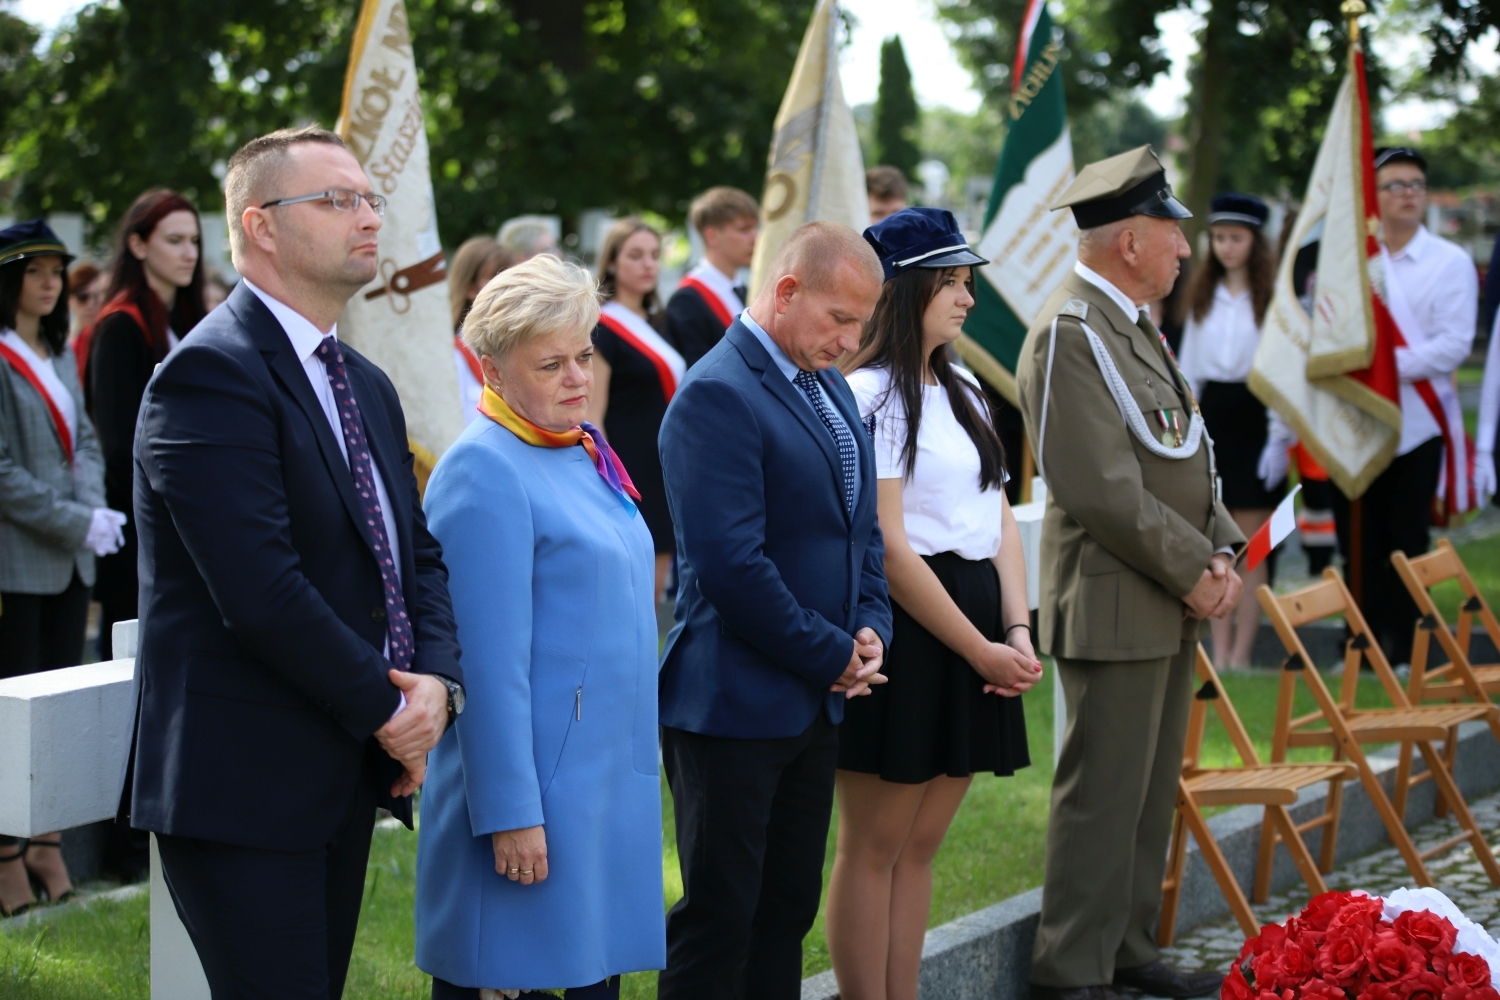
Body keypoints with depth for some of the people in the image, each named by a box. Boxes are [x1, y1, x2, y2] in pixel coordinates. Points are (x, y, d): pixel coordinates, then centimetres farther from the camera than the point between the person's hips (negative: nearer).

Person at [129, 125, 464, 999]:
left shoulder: (367, 386, 16)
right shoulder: (211, 372, -14)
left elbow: (419, 551, 16)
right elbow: (260, 588, -22)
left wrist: (438, 680, -4)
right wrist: (385, 709, -13)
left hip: (347, 778, 9)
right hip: (243, 786, -9)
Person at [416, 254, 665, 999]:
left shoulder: (584, 450, 12)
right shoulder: (483, 472, -15)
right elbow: (491, 662, -19)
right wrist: (510, 814, -21)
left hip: (608, 772, 8)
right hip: (541, 785, -8)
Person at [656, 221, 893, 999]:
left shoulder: (831, 388, 13)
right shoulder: (716, 395, -17)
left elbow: (860, 528, 20)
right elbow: (732, 564, -23)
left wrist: (871, 628, 2)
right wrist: (834, 655, -14)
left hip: (815, 701, 9)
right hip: (735, 702, -9)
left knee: (788, 910, 13)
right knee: (720, 916, -2)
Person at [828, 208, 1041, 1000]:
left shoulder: (963, 392, 15)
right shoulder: (869, 395, -12)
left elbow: (998, 519, 14)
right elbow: (888, 548, -16)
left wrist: (1017, 633, -1)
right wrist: (983, 651, -13)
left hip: (974, 632, 8)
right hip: (906, 633, -8)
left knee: (920, 846, 11)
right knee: (874, 847, -1)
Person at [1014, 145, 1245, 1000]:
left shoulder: (1138, 327, 16)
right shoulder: (1070, 334, -17)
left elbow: (1187, 458, 18)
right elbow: (1102, 489, -22)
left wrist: (1222, 551, 3)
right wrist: (1192, 570, -15)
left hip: (1174, 607, 10)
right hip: (1115, 608, -10)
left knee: (1153, 791, 16)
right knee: (1103, 794, -4)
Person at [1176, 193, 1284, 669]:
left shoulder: (1273, 295, -4)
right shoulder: (1202, 295, 12)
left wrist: (1280, 436, -11)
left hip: (1252, 416, -5)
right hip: (1211, 414, 5)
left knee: (1251, 544, -2)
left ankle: (1241, 652, 2)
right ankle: (1219, 651, 9)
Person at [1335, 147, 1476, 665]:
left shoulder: (1451, 262, 0)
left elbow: (1455, 344, -9)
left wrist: (1392, 364, -18)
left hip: (1417, 423, -2)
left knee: (1407, 545, 2)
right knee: (1358, 544, 5)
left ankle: (1401, 652, 9)